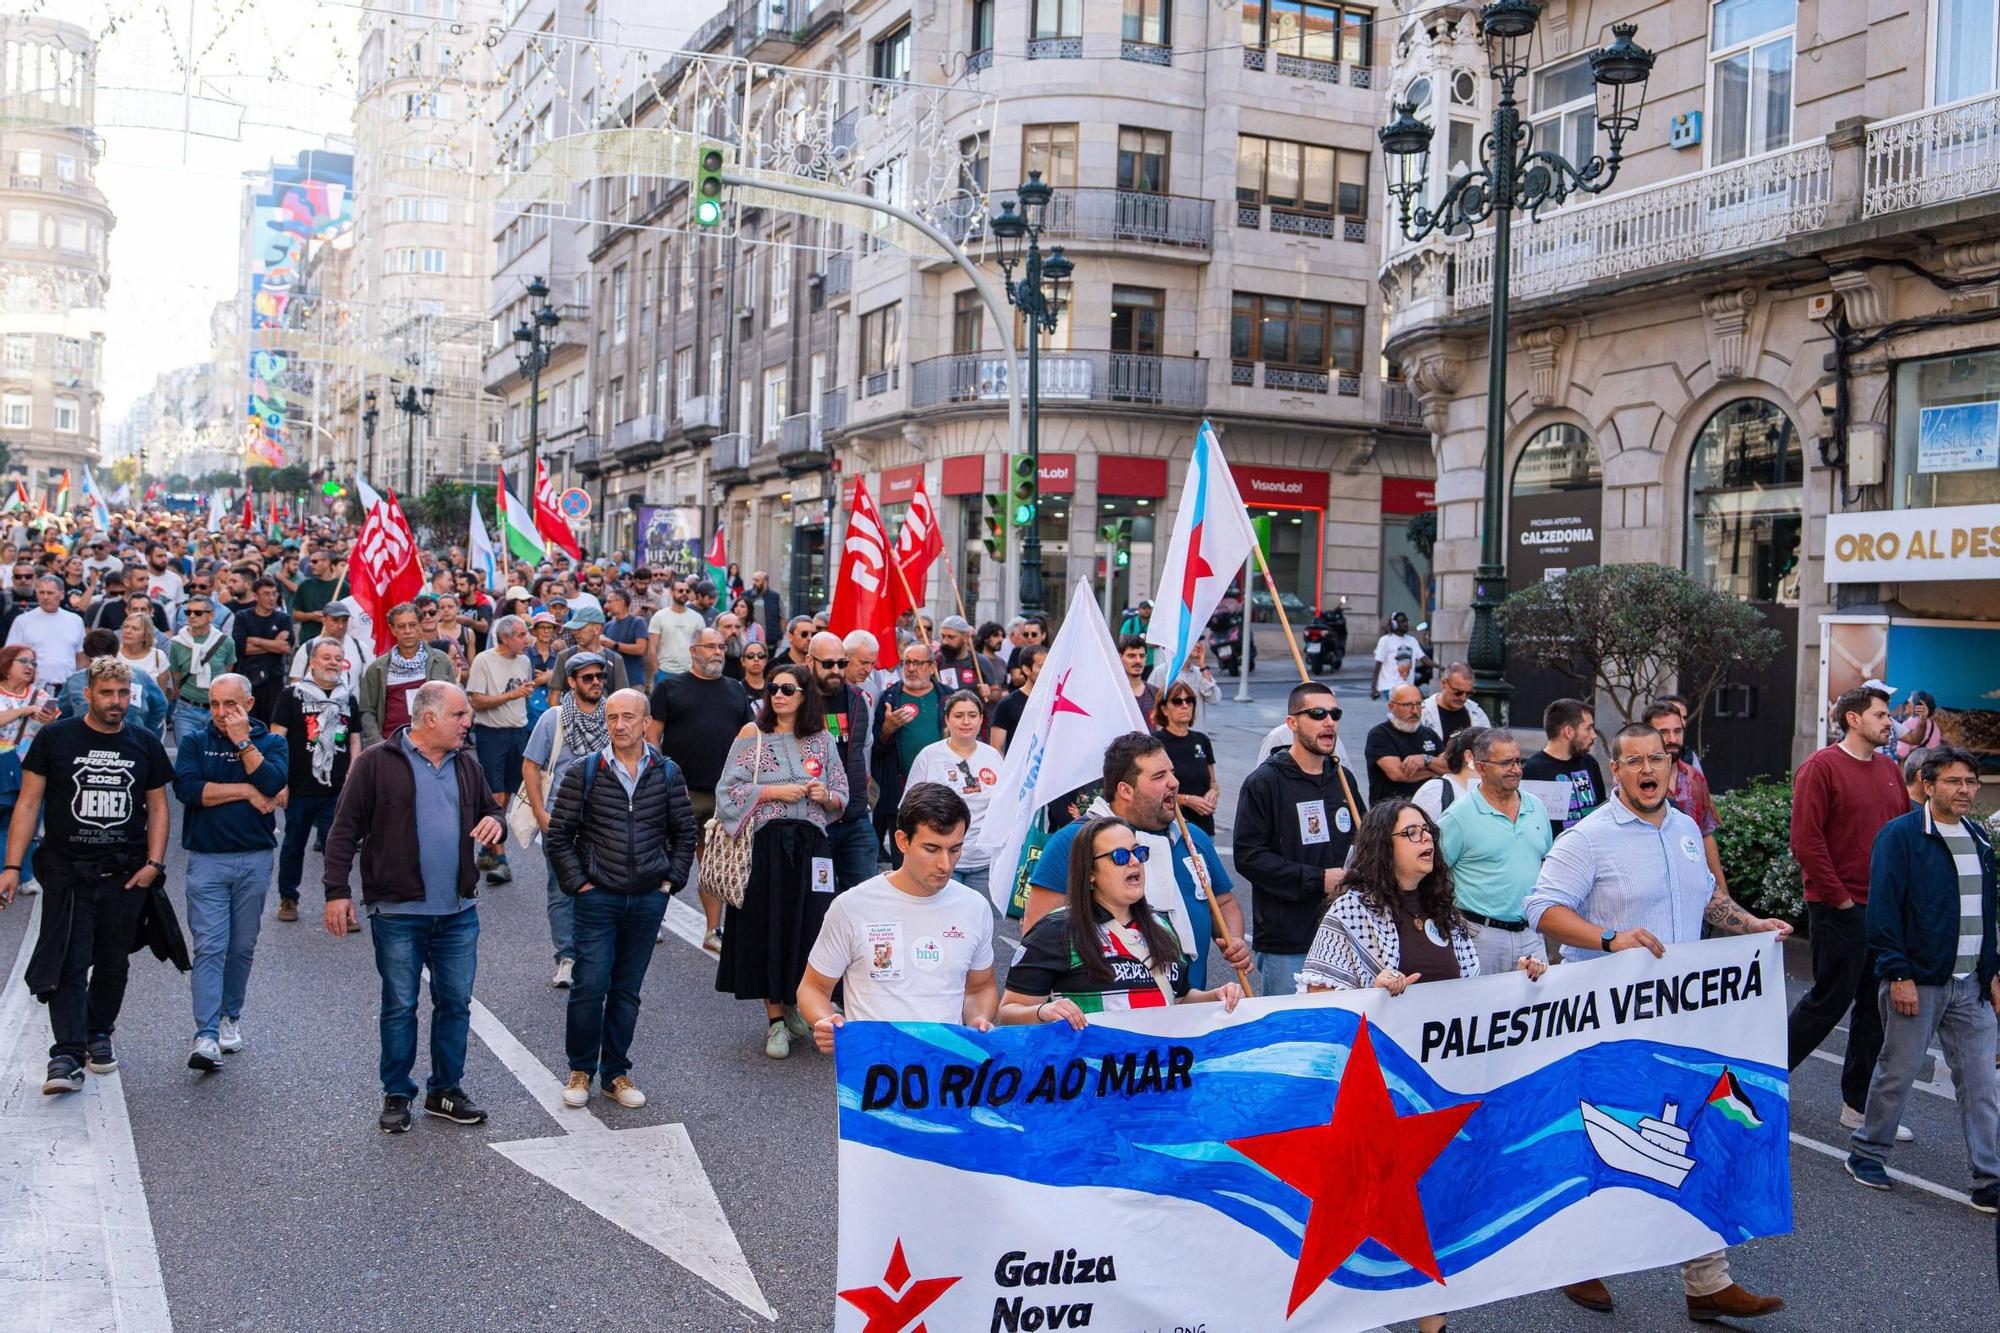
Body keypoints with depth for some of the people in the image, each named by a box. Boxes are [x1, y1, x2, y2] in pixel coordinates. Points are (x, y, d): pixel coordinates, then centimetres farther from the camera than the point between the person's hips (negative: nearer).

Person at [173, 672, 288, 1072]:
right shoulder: (195, 744, 7)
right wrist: (245, 791, -10)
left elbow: (273, 784, -14)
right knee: (209, 947, -9)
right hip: (206, 859, -1)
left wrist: (243, 741, -11)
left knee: (242, 947, 9)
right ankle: (206, 1037, -13)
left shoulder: (271, 742, 6)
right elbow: (187, 788, -11)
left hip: (254, 859, 1)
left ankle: (230, 1017, 27)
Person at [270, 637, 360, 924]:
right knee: (293, 845, 12)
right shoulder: (293, 695, -3)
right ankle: (288, 899, 27)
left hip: (337, 791, 2)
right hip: (300, 789, -2)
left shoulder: (348, 698, 10)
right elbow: (277, 739, -5)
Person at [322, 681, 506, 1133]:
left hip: (459, 913, 5)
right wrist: (337, 891, -11)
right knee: (399, 1006, 6)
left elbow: (487, 813, 22)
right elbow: (345, 830, -6)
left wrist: (495, 825, -3)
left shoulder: (466, 765, 9)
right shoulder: (377, 762, -7)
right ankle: (396, 1095, 20)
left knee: (456, 1003, 10)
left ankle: (446, 1090, 24)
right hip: (398, 913, -5)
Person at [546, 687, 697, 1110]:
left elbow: (684, 832, 12)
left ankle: (616, 1072, 22)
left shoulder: (667, 773, 4)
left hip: (649, 898, 2)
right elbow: (559, 834, 0)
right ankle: (580, 1070, 15)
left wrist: (672, 879, 4)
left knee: (627, 990, 10)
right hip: (598, 897, -2)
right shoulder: (583, 772, -4)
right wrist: (576, 882, -5)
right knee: (590, 986, -3)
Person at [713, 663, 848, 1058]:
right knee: (765, 927, 0)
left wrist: (826, 796, -8)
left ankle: (793, 1004, 23)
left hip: (809, 844, 2)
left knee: (806, 926, 1)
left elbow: (841, 798, 13)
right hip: (764, 843, -1)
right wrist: (773, 792, -12)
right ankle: (775, 1018, 11)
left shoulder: (821, 739, 8)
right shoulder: (752, 734, 3)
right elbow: (729, 789, -3)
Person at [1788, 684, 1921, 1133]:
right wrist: (1839, 897, -13)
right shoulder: (1822, 767, -10)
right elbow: (1806, 840, -15)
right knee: (1831, 999, -2)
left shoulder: (1890, 770, 12)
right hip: (1839, 908, -7)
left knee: (1876, 1004, 10)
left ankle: (1859, 1105, 19)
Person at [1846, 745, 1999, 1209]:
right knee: (1898, 1071, 5)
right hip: (1917, 981, -6)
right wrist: (1898, 974, -17)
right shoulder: (1900, 835, -10)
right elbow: (1884, 910, -13)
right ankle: (1867, 1154, 21)